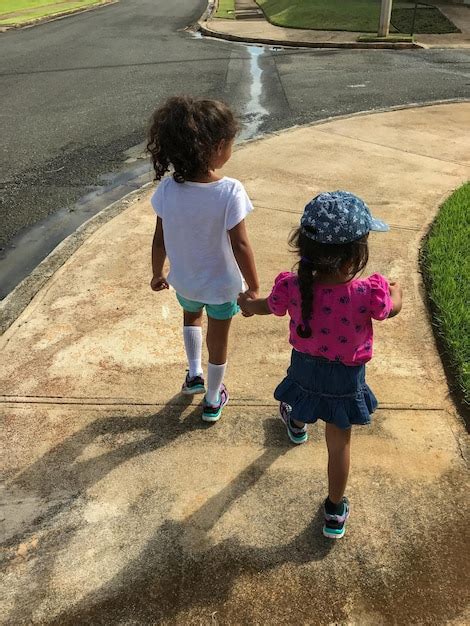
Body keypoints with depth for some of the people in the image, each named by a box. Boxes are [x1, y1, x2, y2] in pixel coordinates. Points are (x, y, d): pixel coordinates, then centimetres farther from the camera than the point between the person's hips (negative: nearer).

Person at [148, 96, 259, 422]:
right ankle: (213, 400, 40)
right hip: (222, 284, -2)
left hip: (184, 281, 3)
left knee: (192, 316, 37)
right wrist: (254, 288, -10)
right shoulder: (230, 192, -28)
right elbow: (240, 246, -23)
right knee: (218, 340, 21)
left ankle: (194, 374, 35)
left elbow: (160, 239, -7)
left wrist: (157, 274, 10)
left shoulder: (167, 189, -18)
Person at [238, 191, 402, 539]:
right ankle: (335, 512, 36)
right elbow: (393, 308, -8)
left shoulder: (292, 288, -28)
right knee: (340, 444, 18)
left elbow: (268, 306, -4)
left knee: (304, 399, 38)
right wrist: (395, 291, 16)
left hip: (305, 369, 3)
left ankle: (297, 426, 74)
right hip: (346, 380, -2)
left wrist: (250, 304, 21)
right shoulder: (368, 293, -33)